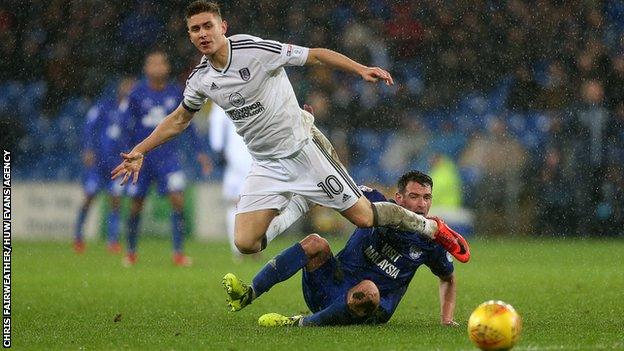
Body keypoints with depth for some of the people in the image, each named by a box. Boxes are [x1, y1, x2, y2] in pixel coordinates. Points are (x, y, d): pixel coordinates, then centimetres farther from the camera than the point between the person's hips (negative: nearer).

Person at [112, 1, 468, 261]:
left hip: (302, 146, -5)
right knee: (246, 242, -9)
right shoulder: (201, 79, 0)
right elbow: (179, 119, 18)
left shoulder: (254, 49, -17)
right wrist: (140, 151, 15)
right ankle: (300, 206, 18)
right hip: (267, 166, 5)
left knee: (362, 216, -7)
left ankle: (431, 228, 19)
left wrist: (361, 69, -21)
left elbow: (315, 55, -12)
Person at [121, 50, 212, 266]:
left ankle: (178, 252, -9)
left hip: (168, 156, 1)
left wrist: (200, 152, 11)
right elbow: (128, 124, 0)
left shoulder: (176, 93, 3)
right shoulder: (137, 94, -3)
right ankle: (131, 252, 24)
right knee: (136, 206, 5)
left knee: (178, 200, -15)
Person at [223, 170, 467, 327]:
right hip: (334, 284, 2)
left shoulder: (430, 240, -3)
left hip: (371, 311, -2)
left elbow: (448, 278, 15)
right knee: (315, 243, -24)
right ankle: (247, 294, -30)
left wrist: (447, 319, 1)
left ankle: (301, 323, -26)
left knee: (369, 289, -39)